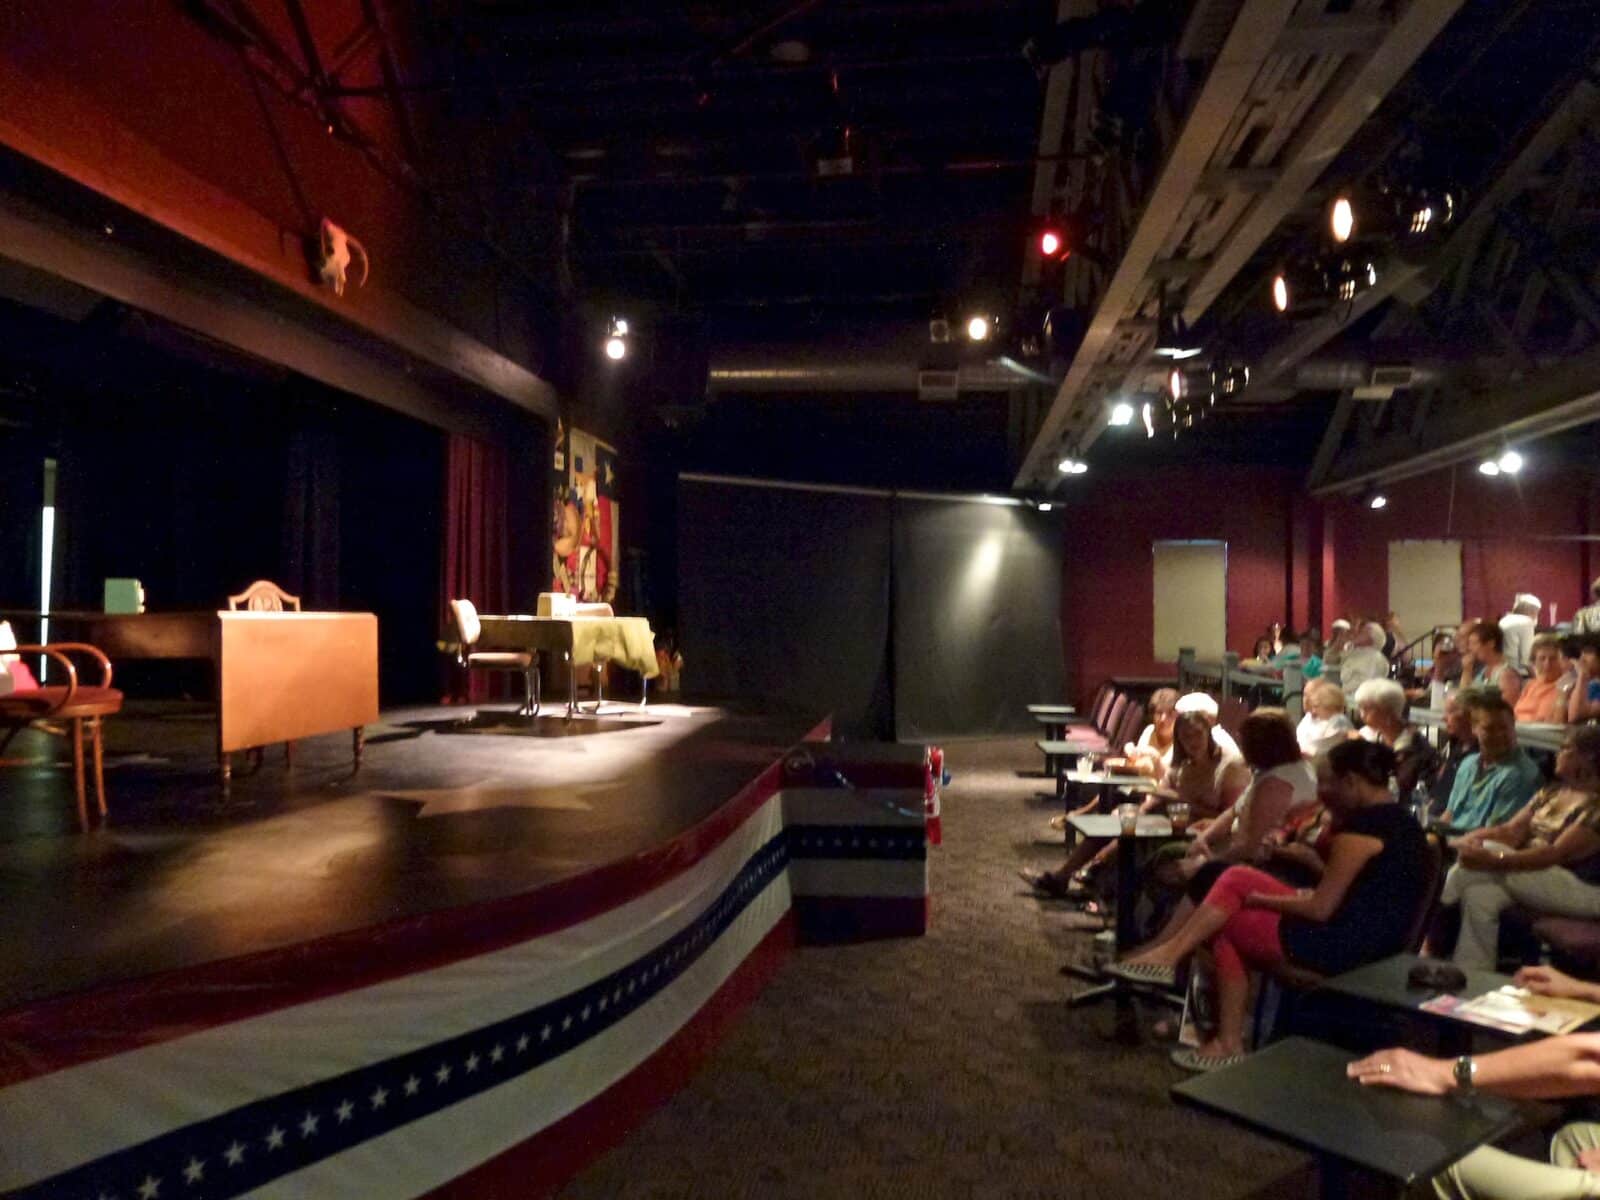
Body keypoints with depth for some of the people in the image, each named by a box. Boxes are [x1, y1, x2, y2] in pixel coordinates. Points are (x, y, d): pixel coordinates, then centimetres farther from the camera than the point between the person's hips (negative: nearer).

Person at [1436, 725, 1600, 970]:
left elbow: (1558, 854, -24)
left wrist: (1495, 861, -35)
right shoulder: (1551, 793, 13)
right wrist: (1474, 838, -15)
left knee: (1488, 853, -27)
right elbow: (1511, 831, 7)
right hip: (1530, 877, 7)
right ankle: (1472, 977, -25)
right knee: (1479, 893, -25)